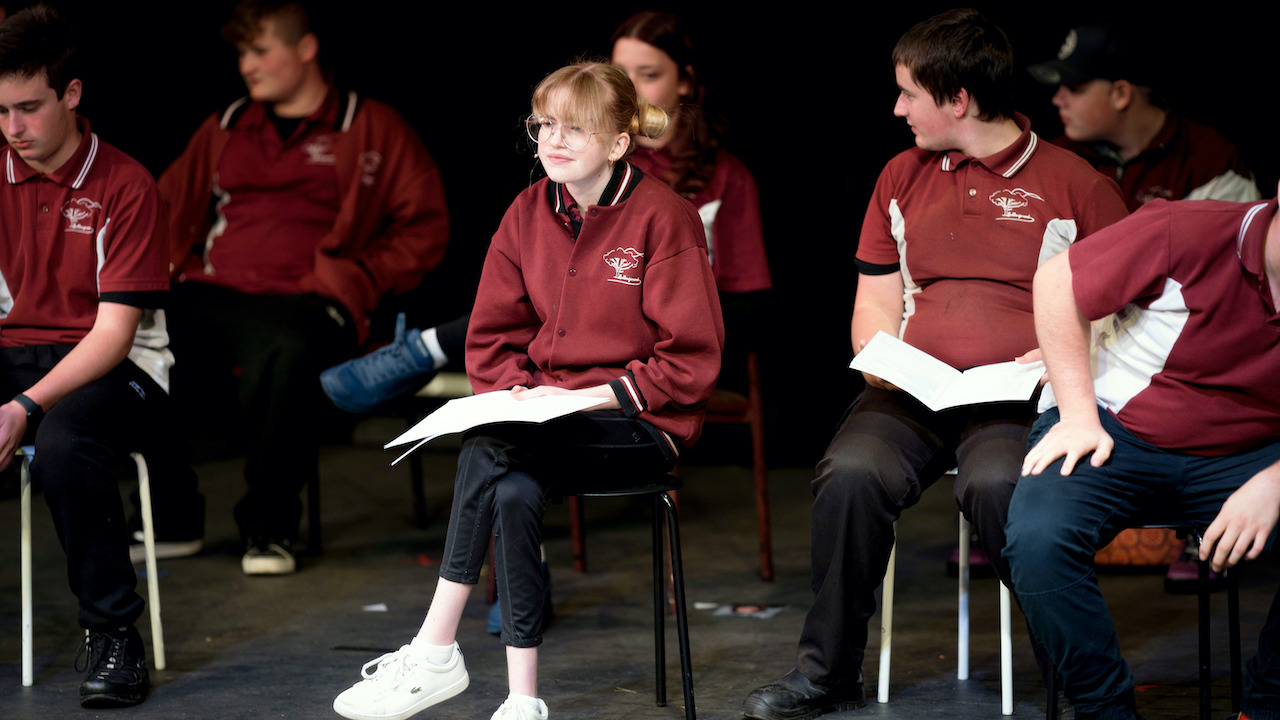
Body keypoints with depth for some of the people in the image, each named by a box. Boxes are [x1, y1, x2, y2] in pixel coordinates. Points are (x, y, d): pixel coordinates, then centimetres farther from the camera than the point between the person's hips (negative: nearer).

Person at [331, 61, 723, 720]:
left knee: (487, 449, -29)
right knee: (514, 493, -30)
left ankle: (434, 655, -21)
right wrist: (523, 393, -9)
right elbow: (490, 340, 12)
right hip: (541, 418, 5)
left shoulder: (664, 217, -8)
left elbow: (692, 360, -11)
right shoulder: (528, 214, 8)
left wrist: (591, 396, -17)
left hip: (642, 425, -5)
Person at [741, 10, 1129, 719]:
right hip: (912, 390, 4)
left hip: (1018, 398, -4)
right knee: (851, 472, -29)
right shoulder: (903, 178, 19)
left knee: (998, 484, -37)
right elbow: (876, 302, 23)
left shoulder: (1075, 184, 6)